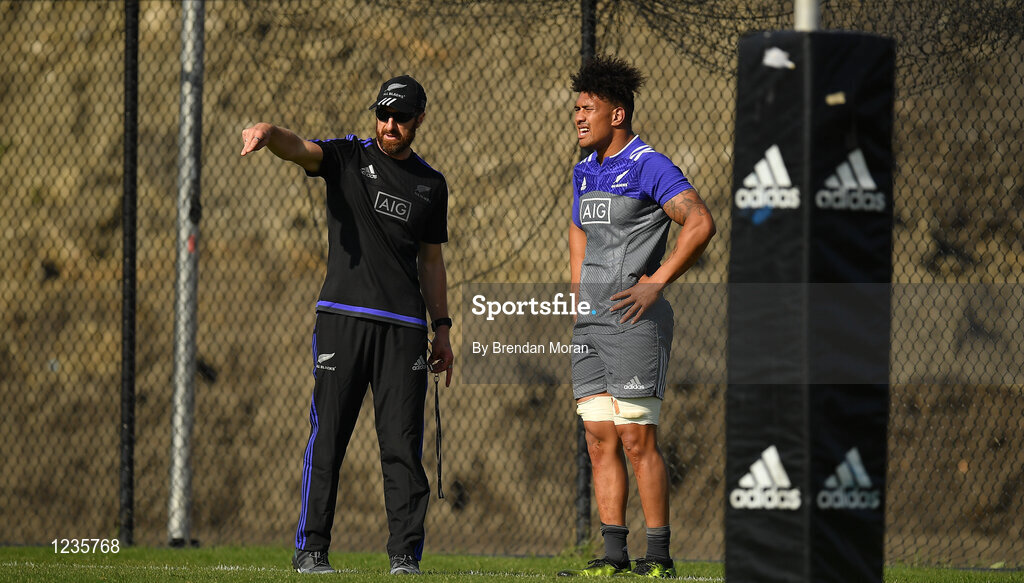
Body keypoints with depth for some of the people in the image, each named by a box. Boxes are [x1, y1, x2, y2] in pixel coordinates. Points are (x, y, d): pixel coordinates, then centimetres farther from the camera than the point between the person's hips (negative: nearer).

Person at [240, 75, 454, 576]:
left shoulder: (431, 185, 15)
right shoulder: (349, 157, 5)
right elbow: (299, 149, -15)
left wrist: (442, 327, 16)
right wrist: (267, 134, -37)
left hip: (404, 327, 2)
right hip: (343, 316, -2)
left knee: (402, 443, -2)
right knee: (328, 436, -4)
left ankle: (405, 552, 1)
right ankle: (310, 549, 1)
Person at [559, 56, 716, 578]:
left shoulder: (649, 166, -9)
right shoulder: (585, 172, 17)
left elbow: (700, 223, -19)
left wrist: (656, 282, -22)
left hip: (636, 320, -8)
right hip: (590, 322, 8)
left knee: (636, 439, -9)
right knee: (600, 441, 4)